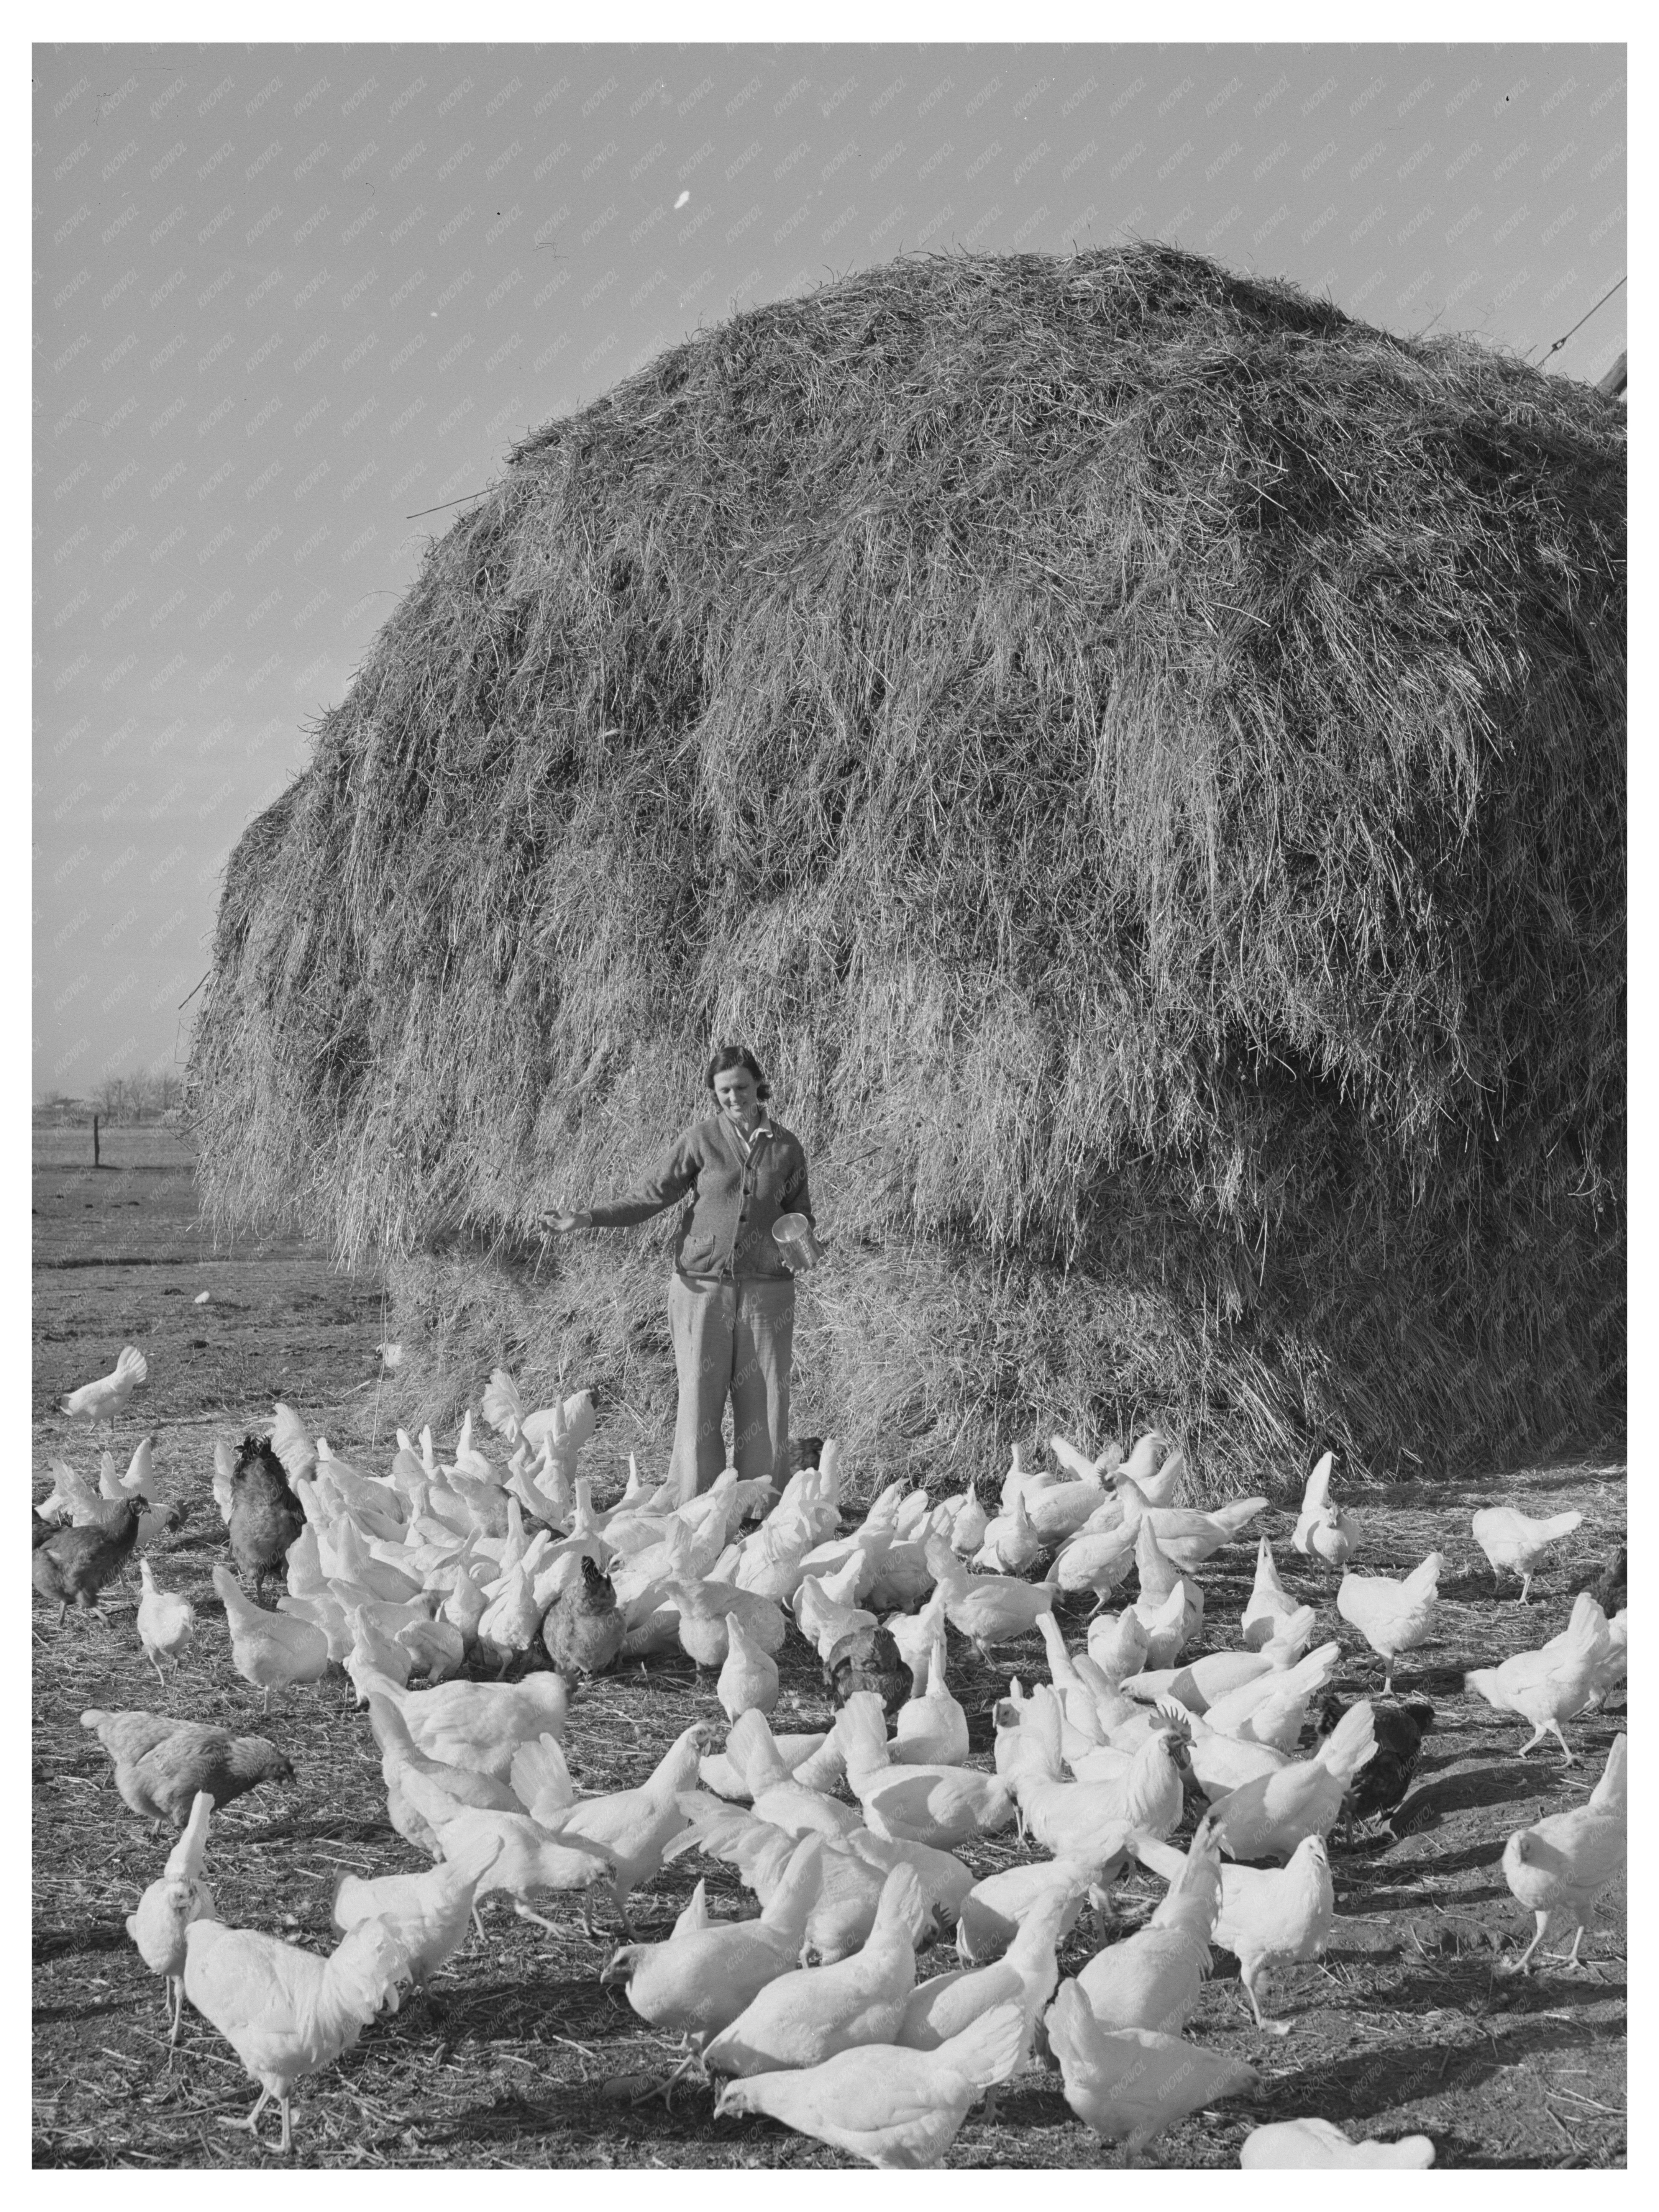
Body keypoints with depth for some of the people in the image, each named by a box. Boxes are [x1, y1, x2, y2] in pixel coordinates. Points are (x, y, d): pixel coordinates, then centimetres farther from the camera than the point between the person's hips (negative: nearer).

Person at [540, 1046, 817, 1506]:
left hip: (766, 1289, 2)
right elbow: (649, 1197, 3)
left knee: (764, 1400, 1)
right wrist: (585, 1219, -6)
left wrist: (804, 1239, -6)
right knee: (699, 1398, -4)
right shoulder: (699, 1140, 0)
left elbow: (798, 1211, 17)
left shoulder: (786, 1147, 6)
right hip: (703, 1283, -2)